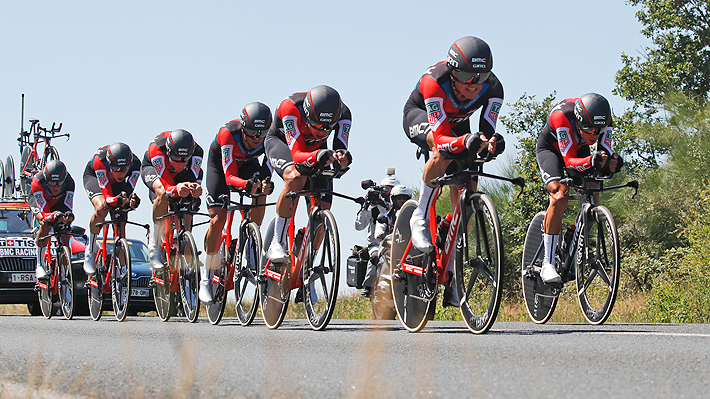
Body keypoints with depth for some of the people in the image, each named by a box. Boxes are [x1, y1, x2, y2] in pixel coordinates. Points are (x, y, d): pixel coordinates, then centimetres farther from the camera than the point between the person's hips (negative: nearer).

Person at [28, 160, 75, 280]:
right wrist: (54, 216, -62)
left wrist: (69, 216, -56)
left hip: (59, 201, 2)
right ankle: (40, 266, -21)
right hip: (39, 199, -2)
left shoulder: (69, 182, -34)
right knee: (45, 224, -31)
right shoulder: (37, 182, -40)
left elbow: (68, 209, -32)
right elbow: (44, 213, -41)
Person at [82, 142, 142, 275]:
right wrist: (116, 200, -64)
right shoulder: (99, 161, -42)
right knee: (101, 208, -31)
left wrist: (132, 200, -56)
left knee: (121, 222, -11)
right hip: (93, 176, -3)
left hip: (117, 184, 3)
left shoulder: (135, 164, -35)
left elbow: (129, 191, -33)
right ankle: (90, 251, -9)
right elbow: (107, 197, -42)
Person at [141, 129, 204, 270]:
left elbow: (195, 179, -39)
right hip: (152, 168, -4)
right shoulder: (156, 149, -43)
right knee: (163, 193, -33)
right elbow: (167, 186, -46)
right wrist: (177, 189, -68)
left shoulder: (196, 152, -36)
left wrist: (195, 188, -63)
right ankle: (154, 247, -23)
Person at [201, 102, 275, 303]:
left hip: (248, 163, 3)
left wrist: (266, 182, -52)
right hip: (220, 164, -3)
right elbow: (229, 176, -42)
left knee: (260, 194, -28)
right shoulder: (228, 133, -39)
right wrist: (246, 184, -62)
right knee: (218, 218, -14)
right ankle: (206, 276, 1)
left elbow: (267, 169, -29)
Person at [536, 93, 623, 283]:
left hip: (578, 149, 5)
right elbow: (569, 161, -39)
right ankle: (548, 264, -24)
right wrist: (591, 161, -58)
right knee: (560, 196, -26)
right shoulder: (562, 117, -40)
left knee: (592, 199, -12)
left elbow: (606, 155, -25)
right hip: (551, 148, -5)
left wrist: (613, 163, -49)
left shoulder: (603, 121, -27)